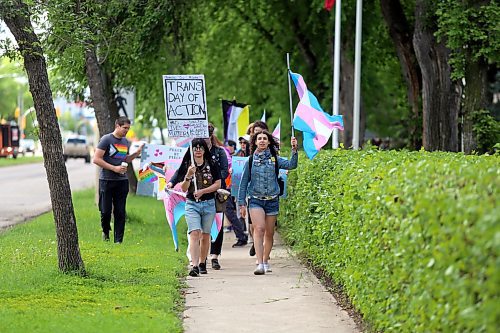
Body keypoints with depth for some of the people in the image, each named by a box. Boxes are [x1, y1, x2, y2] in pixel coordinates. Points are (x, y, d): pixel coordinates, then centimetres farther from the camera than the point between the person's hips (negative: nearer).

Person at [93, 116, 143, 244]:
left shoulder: (126, 142, 13)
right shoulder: (106, 139, -7)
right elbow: (96, 159, -12)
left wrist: (137, 153, 10)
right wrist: (114, 168, -16)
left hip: (122, 181, 5)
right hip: (107, 180, -5)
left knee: (120, 212, 2)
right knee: (106, 211, -2)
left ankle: (118, 240, 6)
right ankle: (105, 231, 25)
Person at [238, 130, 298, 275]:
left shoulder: (275, 159, 5)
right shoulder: (250, 161, 4)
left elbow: (291, 165, -11)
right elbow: (244, 183, 8)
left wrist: (294, 150, -25)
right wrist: (242, 203, 5)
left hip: (272, 200, 2)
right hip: (255, 200, -2)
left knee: (269, 233, 8)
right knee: (259, 229, -18)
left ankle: (265, 261, 25)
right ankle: (260, 264, -24)